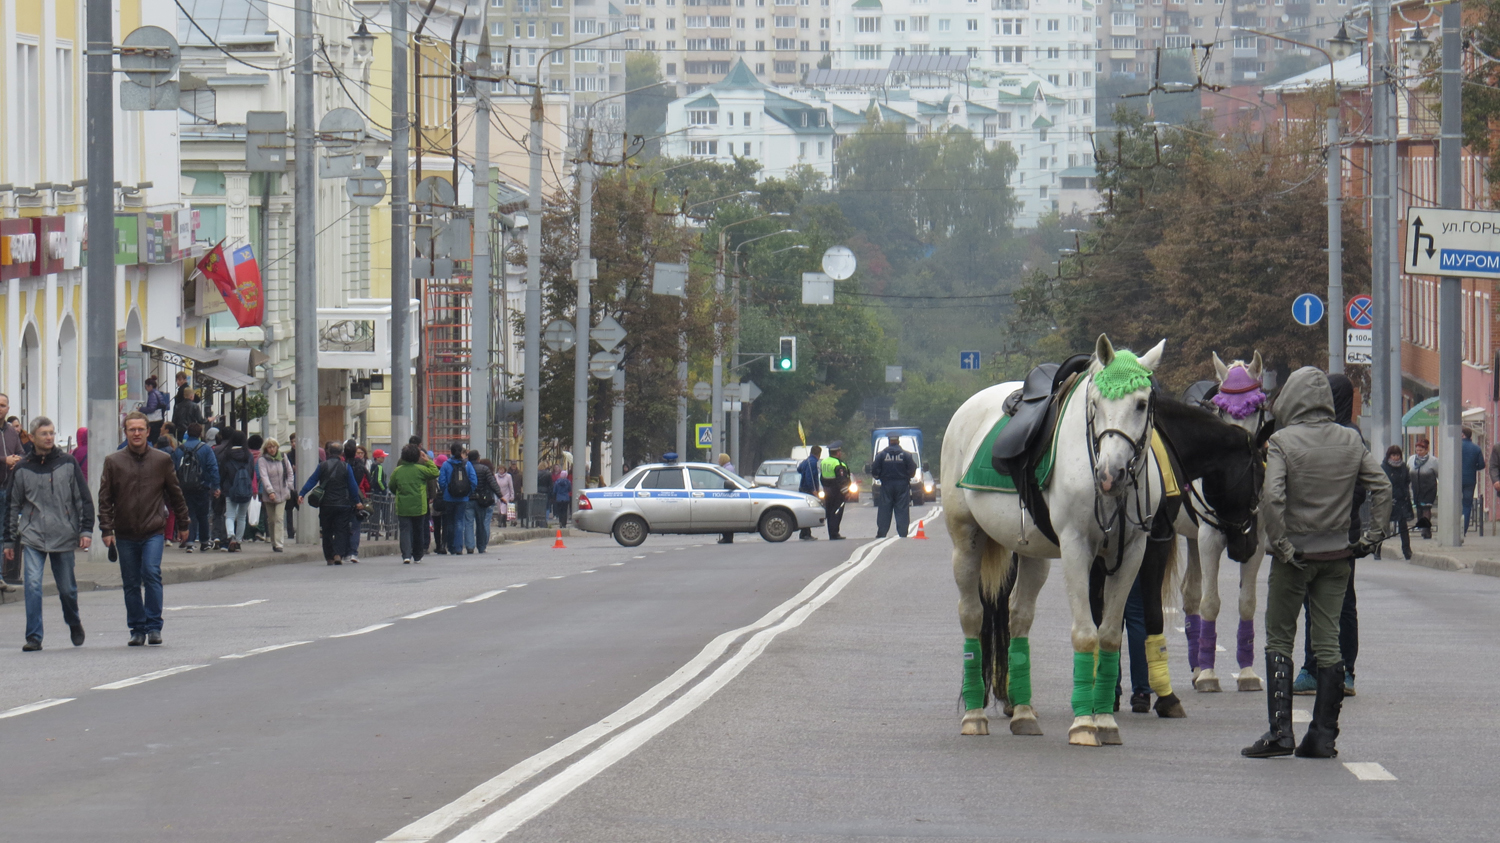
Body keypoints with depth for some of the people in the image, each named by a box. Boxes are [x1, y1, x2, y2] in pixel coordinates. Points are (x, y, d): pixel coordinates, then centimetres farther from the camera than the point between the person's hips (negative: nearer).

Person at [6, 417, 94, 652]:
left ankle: (74, 623, 36)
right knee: (33, 585, -13)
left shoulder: (67, 464, 3)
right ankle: (33, 637, -10)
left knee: (67, 588, 9)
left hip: (64, 536, 0)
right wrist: (10, 541, 10)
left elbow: (84, 499, 6)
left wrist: (85, 530, -2)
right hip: (32, 537, 0)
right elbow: (13, 506, 11)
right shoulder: (22, 469, 4)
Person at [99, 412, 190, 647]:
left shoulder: (161, 460, 2)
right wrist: (106, 529, -4)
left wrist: (183, 523, 14)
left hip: (154, 532, -1)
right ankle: (137, 629, 15)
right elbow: (105, 499, 4)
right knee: (131, 583, 5)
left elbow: (175, 493, 12)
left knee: (152, 573, -17)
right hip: (125, 534, 1)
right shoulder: (113, 462, 2)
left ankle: (154, 627, -10)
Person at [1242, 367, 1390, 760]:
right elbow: (1382, 487, 2)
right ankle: (1324, 734, 7)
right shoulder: (1351, 441, 3)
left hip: (1294, 555, -4)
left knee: (1279, 640, 5)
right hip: (1337, 557, 4)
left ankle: (1280, 731, -3)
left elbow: (1272, 497, -23)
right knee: (1328, 642, 8)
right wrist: (1373, 535, 6)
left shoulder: (1282, 442, -12)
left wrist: (1280, 544, -16)